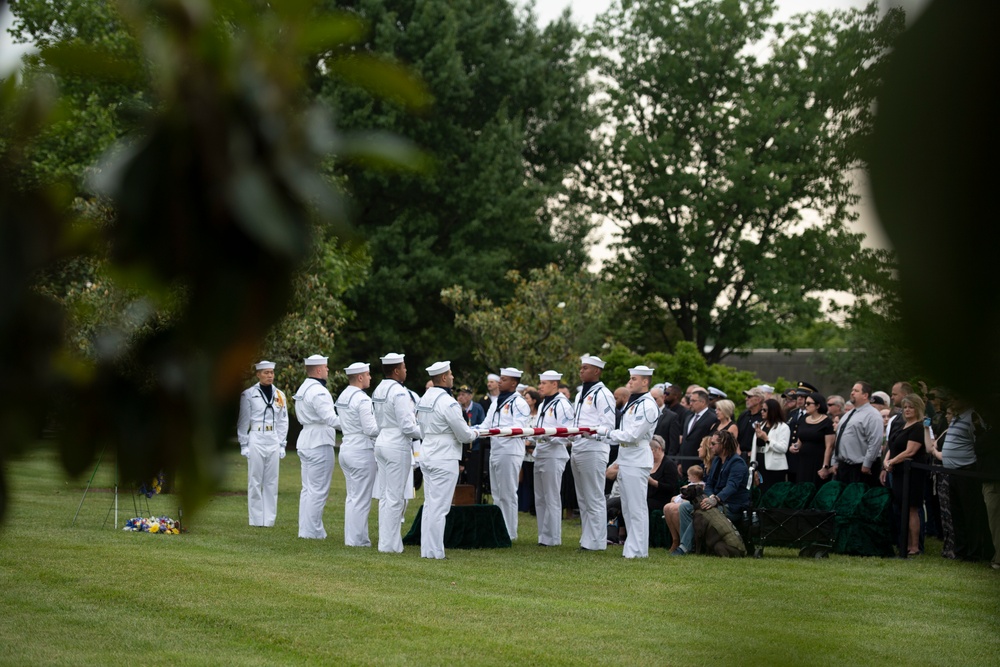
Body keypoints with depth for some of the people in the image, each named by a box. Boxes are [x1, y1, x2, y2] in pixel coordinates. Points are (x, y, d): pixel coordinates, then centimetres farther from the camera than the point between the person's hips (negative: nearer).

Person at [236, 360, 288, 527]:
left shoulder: (280, 395, 10)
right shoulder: (248, 394, 0)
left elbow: (283, 421, 13)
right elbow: (243, 421, 2)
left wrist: (282, 444, 8)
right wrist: (244, 444, -2)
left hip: (274, 440, 3)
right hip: (256, 439, -3)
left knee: (271, 482, 4)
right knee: (255, 481, -1)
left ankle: (269, 519, 9)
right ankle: (256, 519, 4)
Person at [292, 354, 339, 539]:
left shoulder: (302, 389, 15)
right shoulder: (318, 391, -16)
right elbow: (330, 418, -22)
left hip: (305, 442, 10)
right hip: (320, 443, -10)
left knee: (308, 488, 13)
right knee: (318, 490, -5)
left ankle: (305, 529, 16)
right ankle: (313, 532, -4)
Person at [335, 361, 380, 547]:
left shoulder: (342, 396, 10)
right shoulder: (362, 399, -17)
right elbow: (370, 429, -19)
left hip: (347, 447, 9)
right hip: (362, 451, -9)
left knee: (352, 496, 16)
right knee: (362, 499, -2)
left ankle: (351, 537, 20)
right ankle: (357, 539, 1)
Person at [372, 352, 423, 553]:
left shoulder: (378, 390, 10)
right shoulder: (399, 392, -17)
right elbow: (407, 426, -19)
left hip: (381, 443, 9)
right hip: (397, 447, -9)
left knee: (386, 494, 13)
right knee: (395, 497, -4)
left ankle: (385, 540, 17)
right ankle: (389, 544, -1)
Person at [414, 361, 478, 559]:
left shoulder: (423, 399, 8)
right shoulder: (447, 402, -17)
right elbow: (464, 435, -14)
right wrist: (474, 434, 9)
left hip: (427, 455, 8)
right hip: (444, 459, -8)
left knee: (429, 504, 12)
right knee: (439, 507, -5)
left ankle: (426, 549, 15)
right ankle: (434, 551, -3)